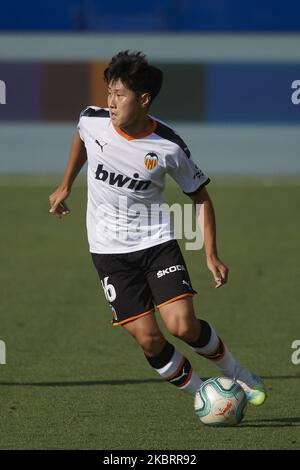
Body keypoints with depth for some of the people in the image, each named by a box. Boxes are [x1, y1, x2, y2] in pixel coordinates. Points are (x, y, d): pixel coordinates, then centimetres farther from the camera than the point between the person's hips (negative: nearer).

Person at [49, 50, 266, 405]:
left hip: (157, 241, -2)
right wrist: (65, 186, 20)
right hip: (109, 249, 2)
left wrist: (211, 255, -9)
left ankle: (235, 374, 11)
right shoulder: (93, 121, -10)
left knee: (183, 325, -17)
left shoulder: (169, 148, -15)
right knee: (148, 338, -9)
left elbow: (200, 197, -1)